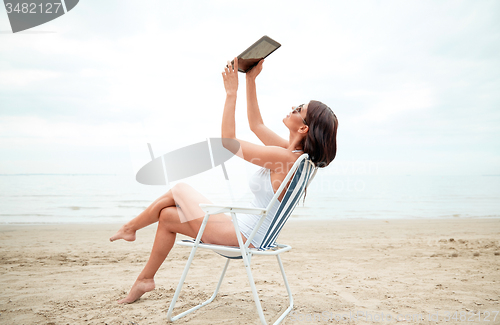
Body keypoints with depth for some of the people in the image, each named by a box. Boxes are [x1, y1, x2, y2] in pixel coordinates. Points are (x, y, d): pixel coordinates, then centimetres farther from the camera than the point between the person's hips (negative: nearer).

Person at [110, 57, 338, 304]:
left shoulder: (285, 158, -26)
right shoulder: (294, 153, 1)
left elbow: (229, 142, -19)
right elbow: (256, 125, 12)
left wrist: (231, 93, -14)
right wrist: (251, 81, 10)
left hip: (240, 235, -9)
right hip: (243, 230, 9)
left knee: (179, 190, 6)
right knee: (167, 215, 15)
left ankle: (130, 227, 31)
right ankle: (145, 279, 29)